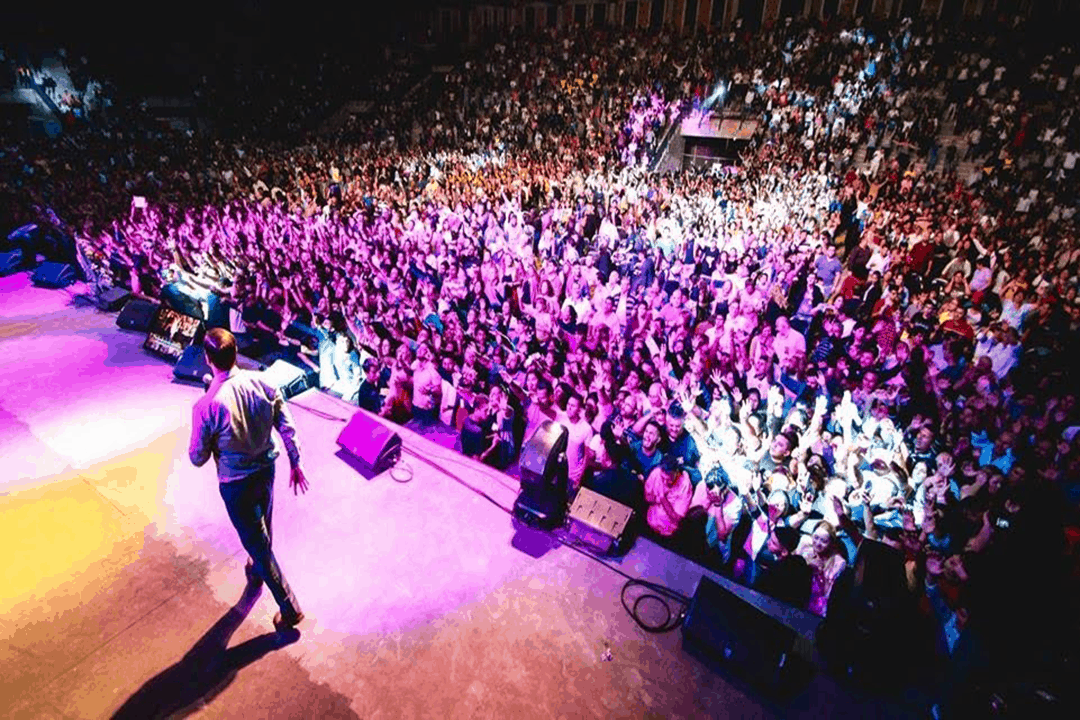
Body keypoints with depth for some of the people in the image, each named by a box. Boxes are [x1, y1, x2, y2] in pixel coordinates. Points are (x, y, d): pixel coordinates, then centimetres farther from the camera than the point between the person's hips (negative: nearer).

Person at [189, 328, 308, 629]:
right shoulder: (262, 383, -14)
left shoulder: (206, 406, -27)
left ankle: (289, 607, 21)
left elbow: (198, 458, -14)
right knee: (263, 527, 30)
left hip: (236, 483, -5)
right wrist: (295, 463, 5)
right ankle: (257, 570, 59)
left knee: (257, 542, 11)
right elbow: (287, 427, -7)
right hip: (266, 469, 5)